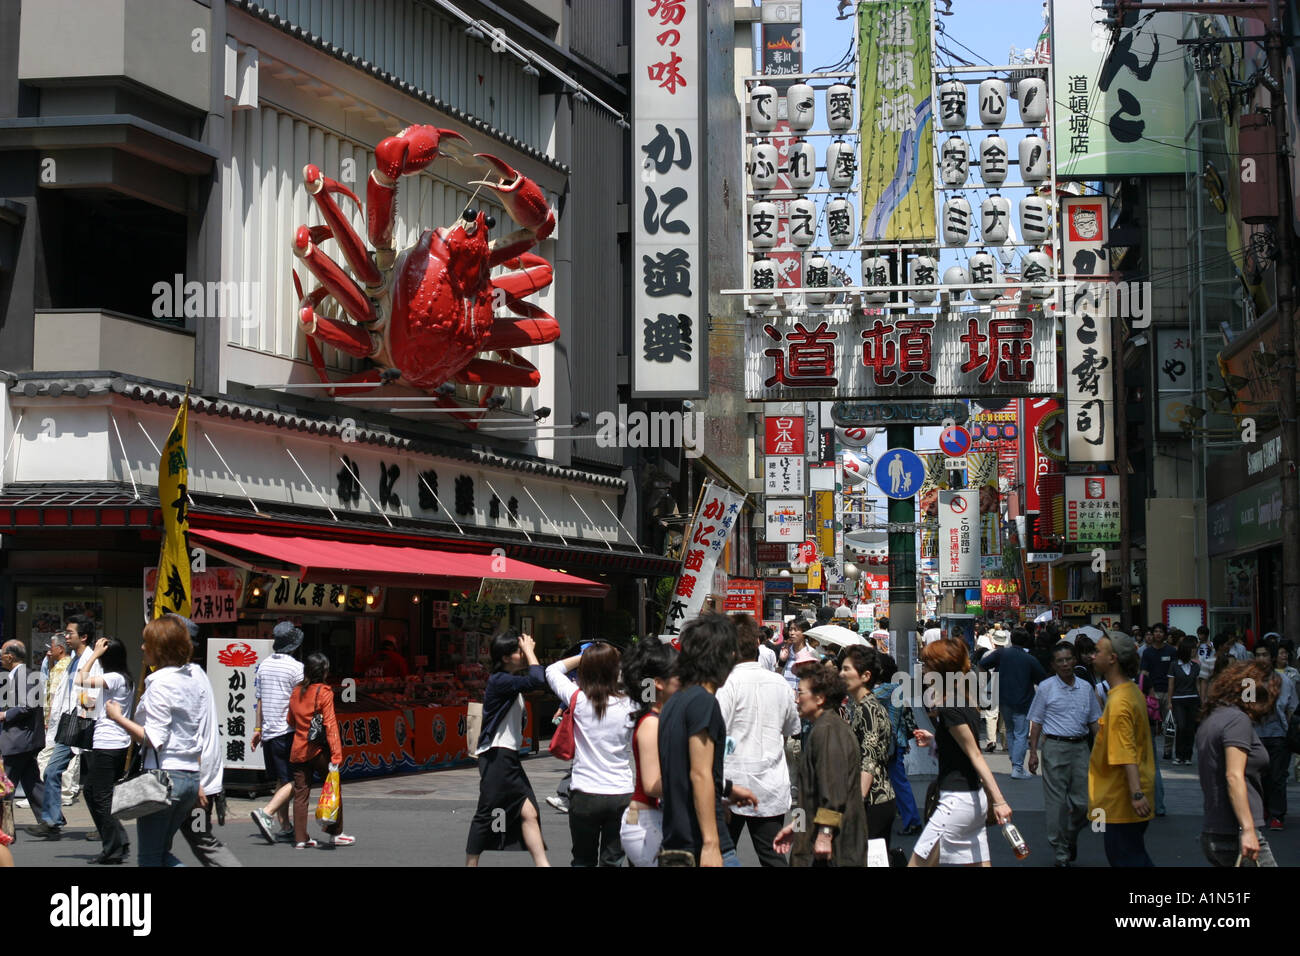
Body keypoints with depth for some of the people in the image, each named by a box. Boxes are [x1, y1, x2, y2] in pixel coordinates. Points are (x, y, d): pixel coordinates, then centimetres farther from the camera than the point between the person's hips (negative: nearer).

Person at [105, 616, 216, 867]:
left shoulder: (160, 683, -13)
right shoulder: (197, 678, 10)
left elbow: (154, 739, -18)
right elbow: (205, 738, 13)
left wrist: (118, 717, -7)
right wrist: (201, 783, 18)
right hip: (191, 776, 8)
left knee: (149, 857, 5)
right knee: (162, 853, 19)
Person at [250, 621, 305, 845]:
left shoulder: (263, 665, 9)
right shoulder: (296, 667, -11)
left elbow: (260, 700, 14)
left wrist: (258, 728, 20)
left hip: (268, 731, 7)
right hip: (288, 731, -7)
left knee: (281, 781, 14)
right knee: (293, 781, -5)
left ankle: (284, 826, 16)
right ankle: (266, 813, -22)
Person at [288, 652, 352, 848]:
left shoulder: (296, 691, 7)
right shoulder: (324, 692, -11)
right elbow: (330, 725, -15)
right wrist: (336, 755, -17)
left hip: (297, 750, 6)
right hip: (318, 750, -5)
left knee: (300, 793, 7)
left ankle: (300, 838, 6)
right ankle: (334, 833, 14)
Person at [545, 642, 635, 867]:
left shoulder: (578, 699, -6)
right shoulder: (627, 704, -7)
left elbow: (552, 670, 10)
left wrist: (585, 657, 14)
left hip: (585, 796, 0)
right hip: (621, 795, 0)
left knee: (583, 860, 14)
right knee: (612, 861, 6)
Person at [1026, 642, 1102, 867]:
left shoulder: (1086, 688, 9)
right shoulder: (1046, 688, 0)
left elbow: (1094, 721, 16)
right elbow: (1036, 722, 2)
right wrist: (1033, 752, -4)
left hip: (1080, 747, 3)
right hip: (1055, 746, -3)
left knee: (1083, 802, 2)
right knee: (1056, 802, -1)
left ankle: (1071, 837, 28)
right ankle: (1061, 851, 8)